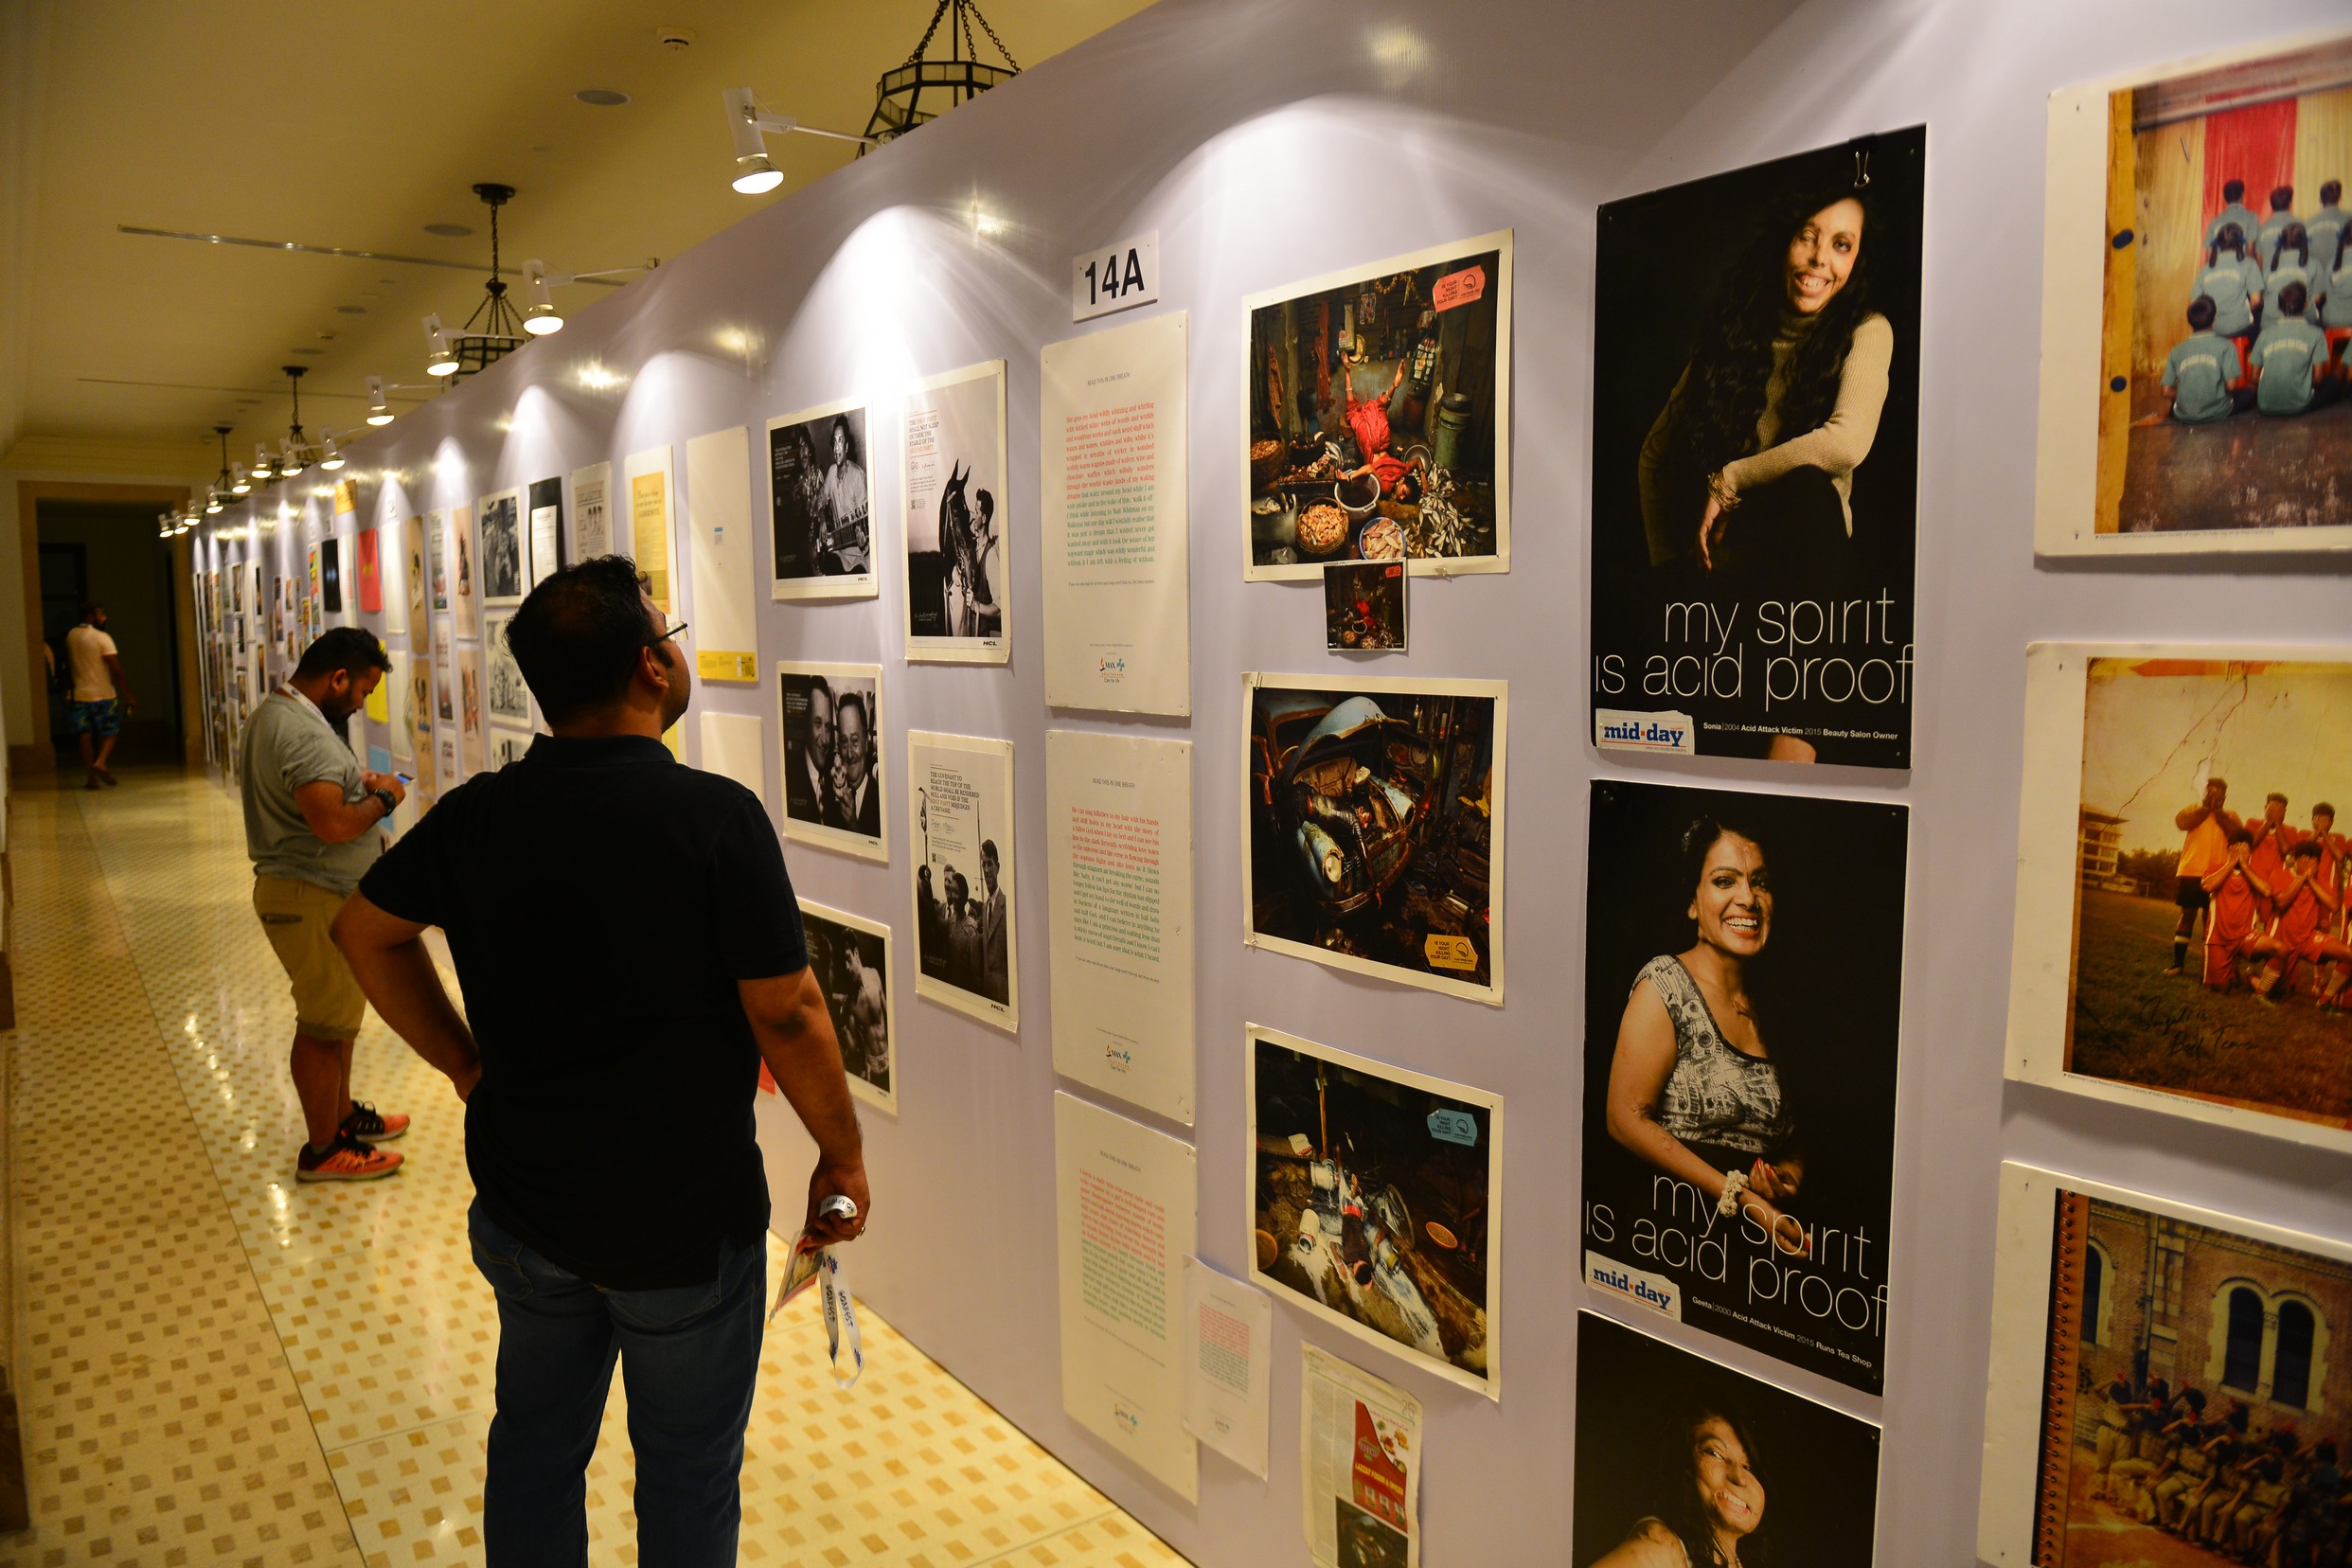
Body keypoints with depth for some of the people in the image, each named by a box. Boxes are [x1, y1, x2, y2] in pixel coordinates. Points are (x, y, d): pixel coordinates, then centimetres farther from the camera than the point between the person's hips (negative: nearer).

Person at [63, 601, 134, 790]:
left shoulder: (70, 636, 6)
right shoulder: (102, 638, -12)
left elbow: (68, 664, 16)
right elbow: (116, 670, -16)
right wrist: (129, 696, -14)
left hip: (78, 695, 5)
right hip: (103, 695, -5)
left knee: (85, 736, 6)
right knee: (109, 732, 9)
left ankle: (90, 777, 4)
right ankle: (100, 762, -15)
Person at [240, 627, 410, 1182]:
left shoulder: (272, 714, 11)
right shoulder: (305, 733, -24)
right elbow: (332, 823, -33)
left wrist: (356, 782, 10)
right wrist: (383, 800, -16)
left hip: (297, 889, 11)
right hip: (314, 899, -11)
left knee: (338, 1013, 23)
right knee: (325, 1024, 1)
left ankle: (342, 1115, 38)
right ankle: (322, 1151, 13)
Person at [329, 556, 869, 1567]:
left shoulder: (478, 813, -4)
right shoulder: (717, 816, -22)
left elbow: (366, 930, 11)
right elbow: (787, 1015, -21)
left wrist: (466, 1063, 15)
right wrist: (842, 1157, -7)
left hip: (524, 1206, 5)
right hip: (686, 1218, -5)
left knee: (535, 1443, 24)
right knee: (687, 1473, 15)